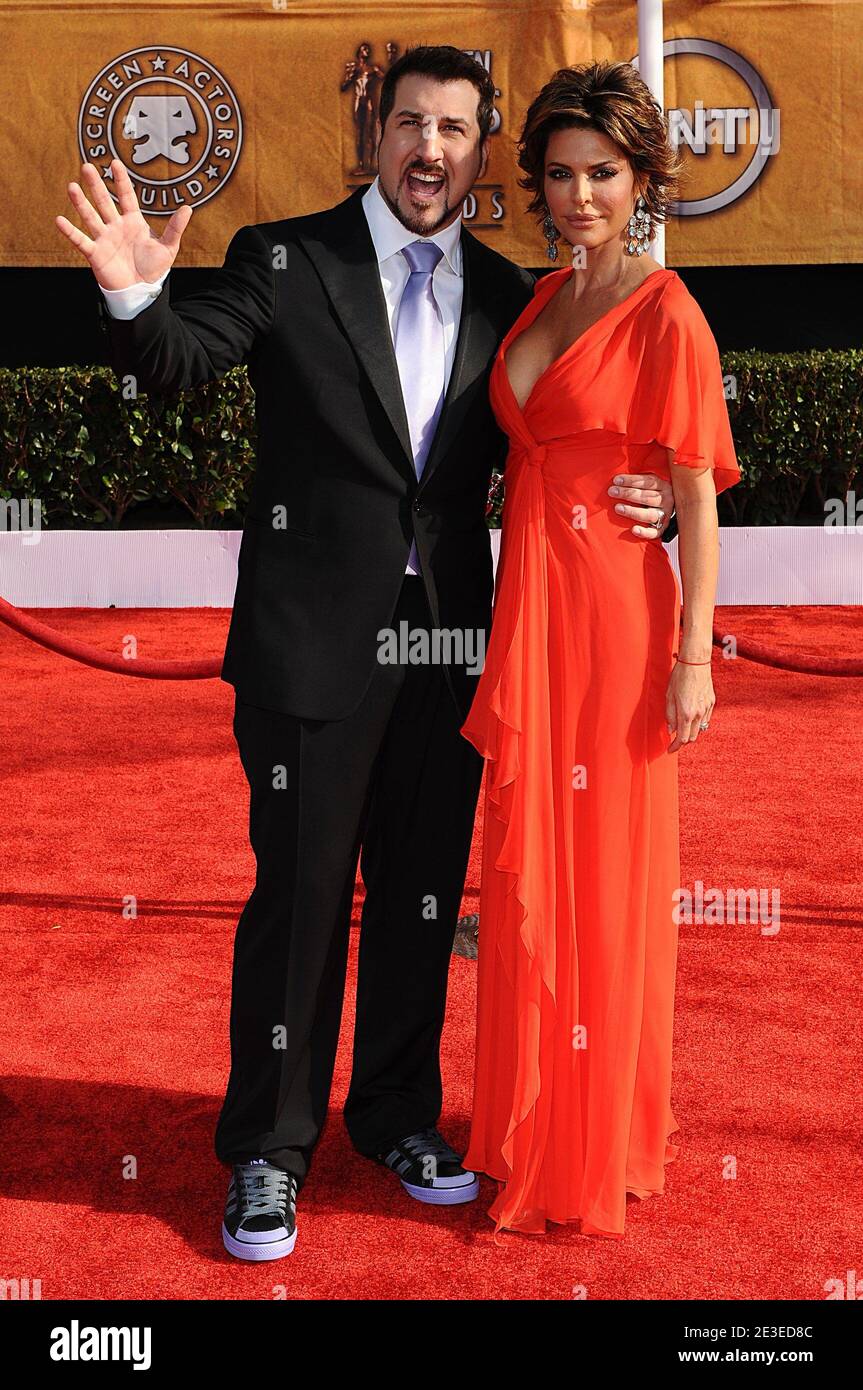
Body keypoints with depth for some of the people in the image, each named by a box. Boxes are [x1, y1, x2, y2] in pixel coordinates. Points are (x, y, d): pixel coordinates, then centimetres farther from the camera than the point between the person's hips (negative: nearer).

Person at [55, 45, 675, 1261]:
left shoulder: (504, 295, 8)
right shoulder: (285, 260, -2)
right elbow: (180, 363, -13)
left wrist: (639, 502, -8)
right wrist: (137, 298, -35)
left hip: (450, 640, 4)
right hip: (316, 642, -4)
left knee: (425, 892, 15)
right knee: (300, 895, 4)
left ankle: (400, 1115, 34)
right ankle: (269, 1151, 22)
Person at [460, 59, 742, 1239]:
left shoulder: (665, 313, -7)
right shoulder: (544, 299, 14)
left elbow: (697, 498, -10)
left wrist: (692, 657, -15)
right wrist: (509, 627, 12)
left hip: (612, 610, -7)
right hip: (526, 609, 7)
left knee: (608, 876, 3)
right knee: (526, 872, 13)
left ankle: (605, 1145, 21)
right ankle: (535, 1129, 30)